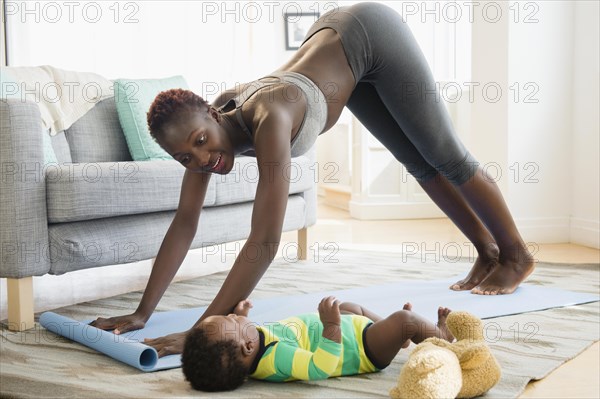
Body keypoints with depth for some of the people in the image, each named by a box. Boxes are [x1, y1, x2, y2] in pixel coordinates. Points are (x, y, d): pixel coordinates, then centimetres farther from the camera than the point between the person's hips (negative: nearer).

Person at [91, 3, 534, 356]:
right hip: (332, 37, 6)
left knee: (444, 155, 4)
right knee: (419, 163, 16)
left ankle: (517, 255, 26)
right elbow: (184, 223, -18)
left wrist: (203, 330, -50)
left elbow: (265, 242, -48)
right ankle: (488, 252, 34)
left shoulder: (267, 119, -42)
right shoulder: (202, 128, -21)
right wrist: (142, 312, -22)